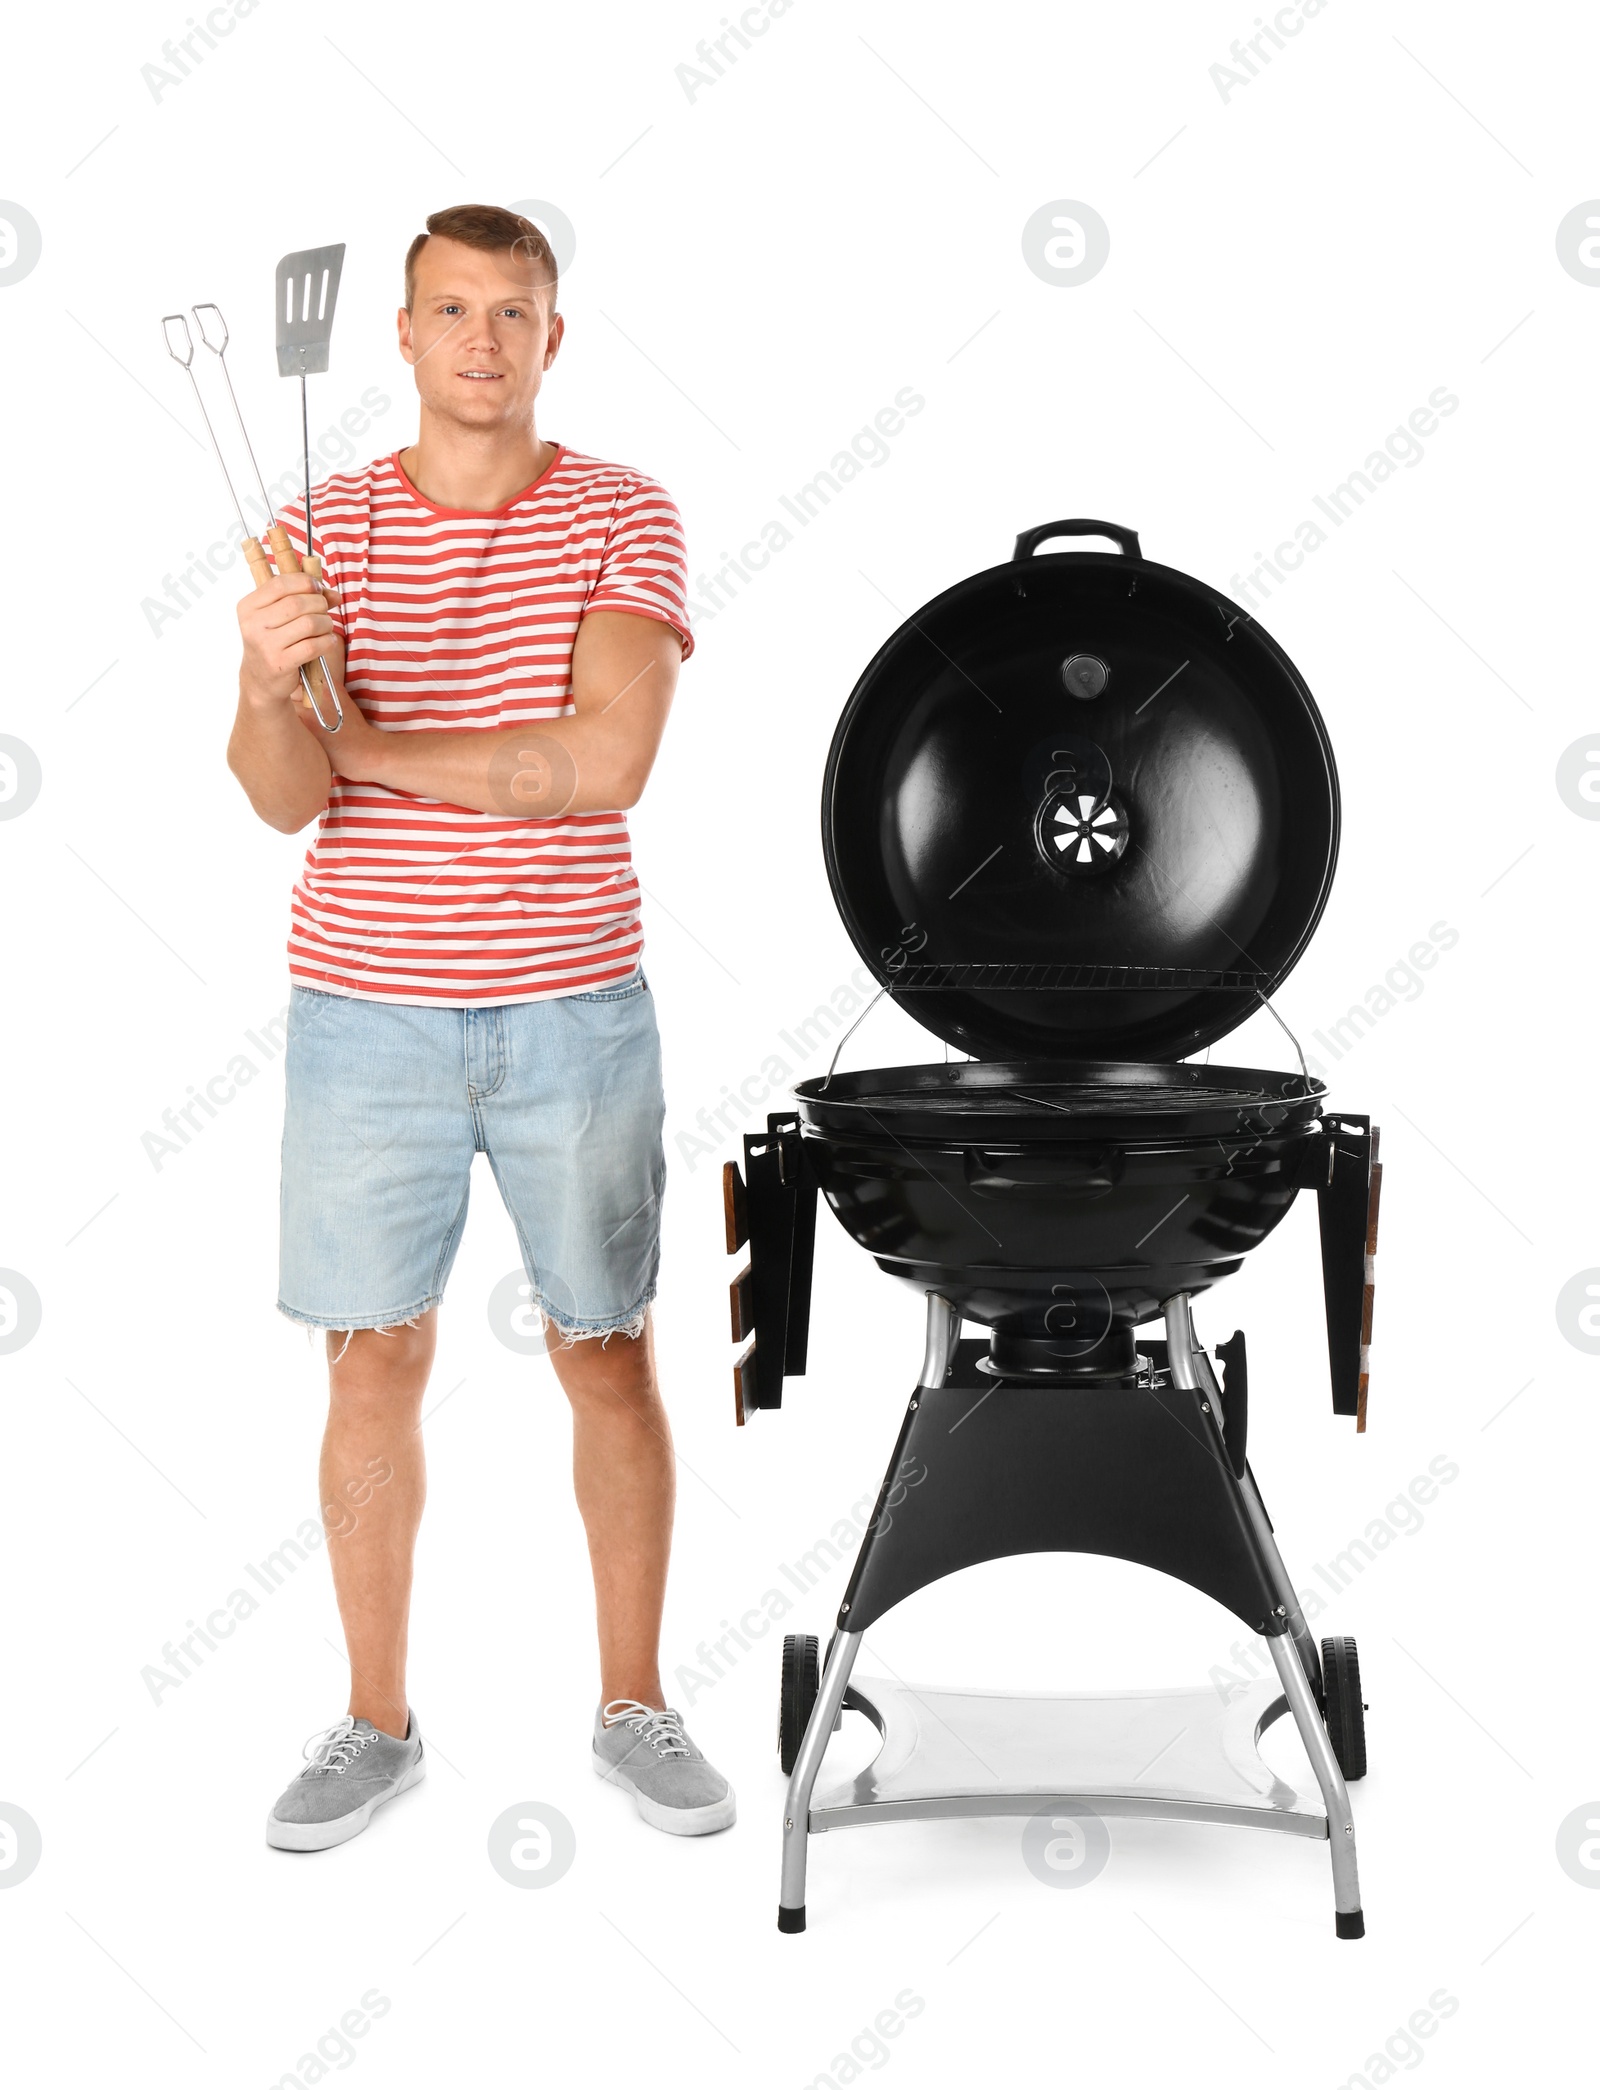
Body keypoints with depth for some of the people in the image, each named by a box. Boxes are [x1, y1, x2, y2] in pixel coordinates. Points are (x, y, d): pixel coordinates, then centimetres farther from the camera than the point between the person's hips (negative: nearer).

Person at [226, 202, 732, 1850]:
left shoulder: (623, 519, -3)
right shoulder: (319, 531, 2)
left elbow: (606, 761, -17)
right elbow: (280, 797, -9)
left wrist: (361, 742, -10)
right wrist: (273, 686, -32)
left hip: (574, 1013, -1)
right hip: (365, 1013, 1)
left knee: (608, 1355, 8)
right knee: (374, 1361, 7)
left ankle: (631, 1704, 23)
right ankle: (375, 1721, 22)